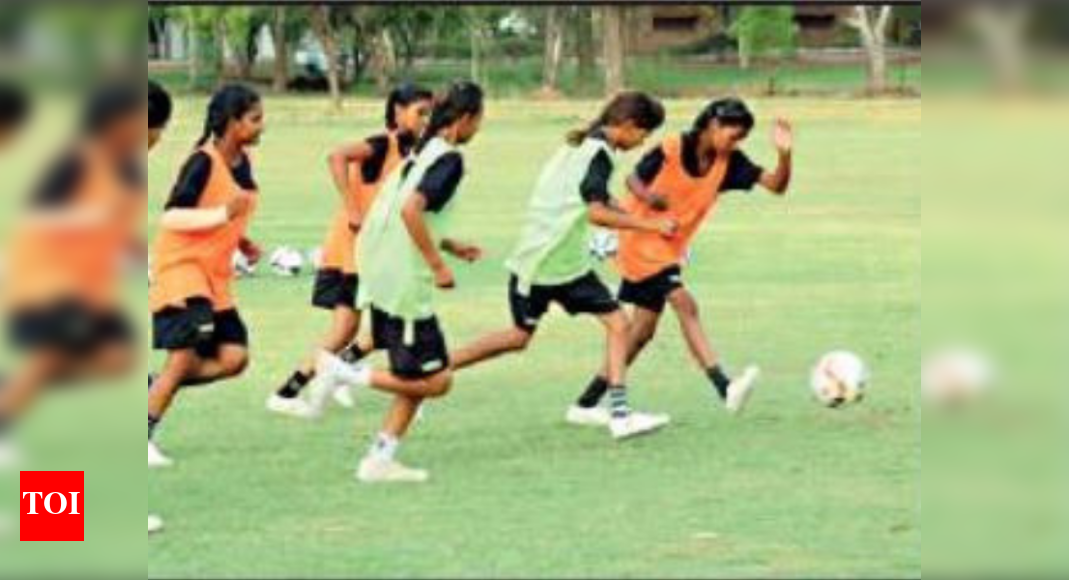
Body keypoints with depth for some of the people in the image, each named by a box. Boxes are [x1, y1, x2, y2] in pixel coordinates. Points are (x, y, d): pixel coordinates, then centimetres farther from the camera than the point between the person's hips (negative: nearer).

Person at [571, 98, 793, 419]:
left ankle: (587, 403, 18)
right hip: (642, 240, -8)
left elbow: (776, 185, -12)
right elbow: (635, 179, -8)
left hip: (669, 248, 8)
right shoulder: (671, 150, -18)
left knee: (643, 331, 9)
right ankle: (725, 389, -30)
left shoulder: (730, 163, -5)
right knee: (685, 306, -23)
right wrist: (647, 195, -30)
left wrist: (785, 154, -31)